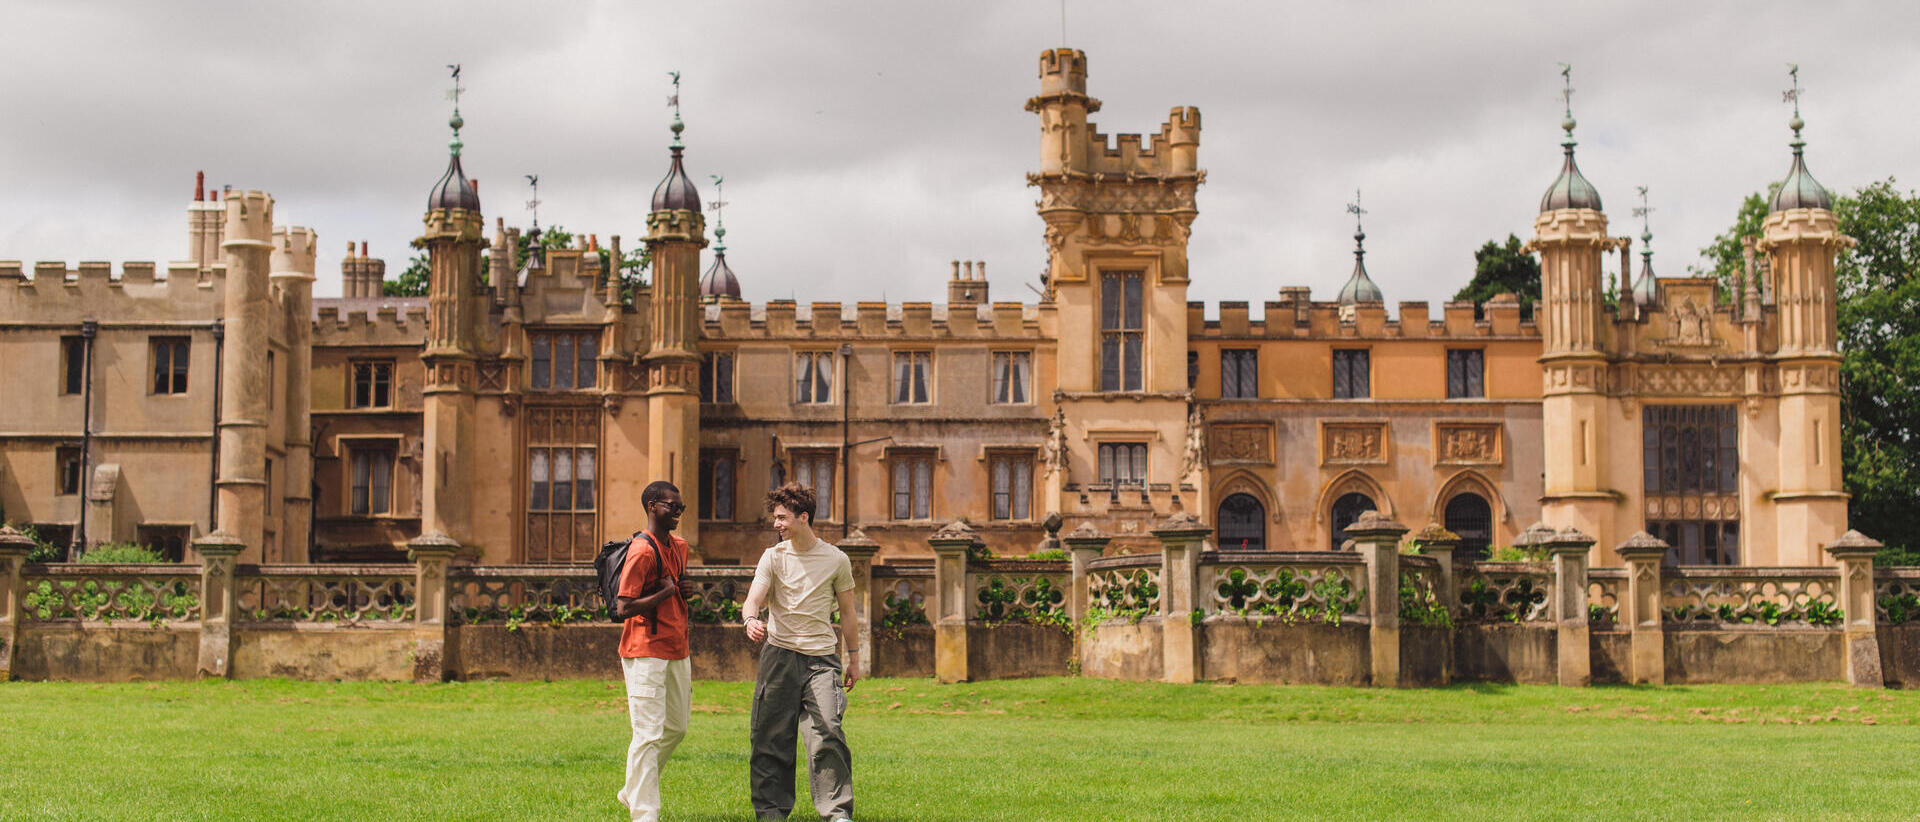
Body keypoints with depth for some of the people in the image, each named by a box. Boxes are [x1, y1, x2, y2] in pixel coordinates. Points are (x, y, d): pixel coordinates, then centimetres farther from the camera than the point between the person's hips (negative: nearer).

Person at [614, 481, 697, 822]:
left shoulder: (680, 546, 13)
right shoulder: (642, 550, -15)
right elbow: (623, 609, -20)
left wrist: (686, 590, 7)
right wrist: (666, 592, -16)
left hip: (676, 651, 9)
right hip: (646, 653, -9)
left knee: (676, 729, 16)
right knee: (649, 735, -9)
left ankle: (634, 792, 30)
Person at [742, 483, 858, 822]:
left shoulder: (836, 560, 4)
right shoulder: (773, 557, 4)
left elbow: (846, 612, 13)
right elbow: (754, 597, -8)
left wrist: (853, 658, 14)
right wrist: (752, 620, -31)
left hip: (821, 657, -1)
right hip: (779, 654, 1)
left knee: (827, 733, -13)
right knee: (771, 736, 1)